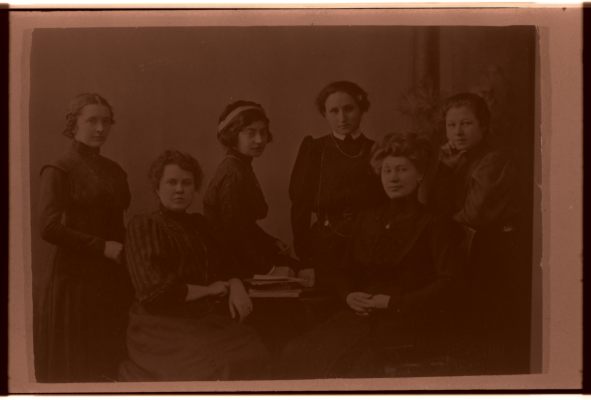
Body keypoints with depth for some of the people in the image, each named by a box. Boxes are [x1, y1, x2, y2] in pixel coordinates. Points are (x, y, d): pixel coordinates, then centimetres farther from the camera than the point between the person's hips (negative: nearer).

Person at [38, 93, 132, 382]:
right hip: (76, 279, -5)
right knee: (75, 363, 2)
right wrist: (102, 247, -16)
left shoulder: (114, 171, 14)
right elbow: (49, 227, -15)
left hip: (114, 280, 6)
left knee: (112, 359, 8)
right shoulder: (58, 171, -5)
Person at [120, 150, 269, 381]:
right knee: (219, 367, -30)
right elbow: (154, 290, -12)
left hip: (207, 323, 6)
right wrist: (207, 290, -3)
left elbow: (226, 267, 21)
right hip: (163, 327, -6)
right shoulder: (143, 226, -1)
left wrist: (236, 287, -3)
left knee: (251, 358, -20)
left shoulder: (199, 224, 19)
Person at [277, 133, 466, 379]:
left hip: (408, 323, -5)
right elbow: (347, 270, 23)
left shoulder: (436, 224, 2)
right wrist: (349, 296, 0)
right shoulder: (368, 219, 21)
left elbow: (450, 286, -8)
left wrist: (393, 302, -14)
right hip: (360, 317, 5)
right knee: (297, 356, -19)